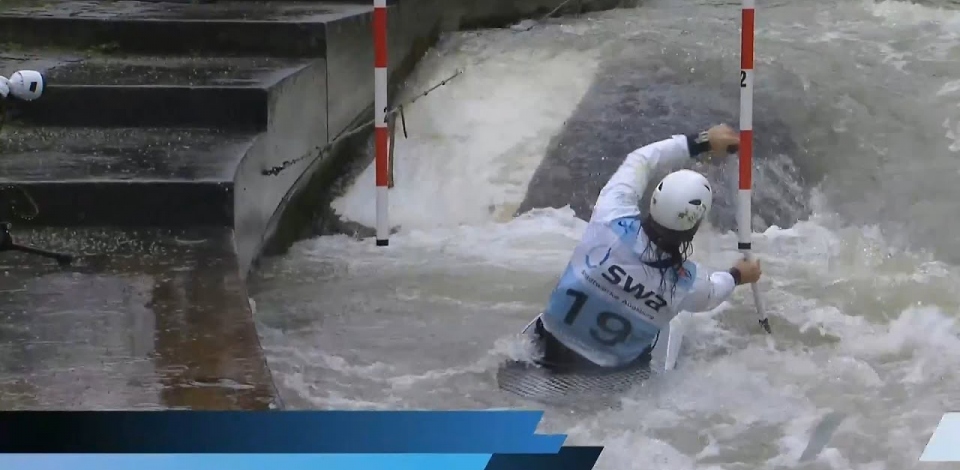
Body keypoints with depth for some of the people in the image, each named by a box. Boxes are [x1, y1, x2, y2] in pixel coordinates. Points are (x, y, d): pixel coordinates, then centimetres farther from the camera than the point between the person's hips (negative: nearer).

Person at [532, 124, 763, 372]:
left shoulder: (612, 220, -30)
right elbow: (709, 293, 0)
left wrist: (699, 142, -7)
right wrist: (736, 276, 21)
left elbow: (639, 160, -12)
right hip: (611, 370, -1)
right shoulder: (688, 283, -26)